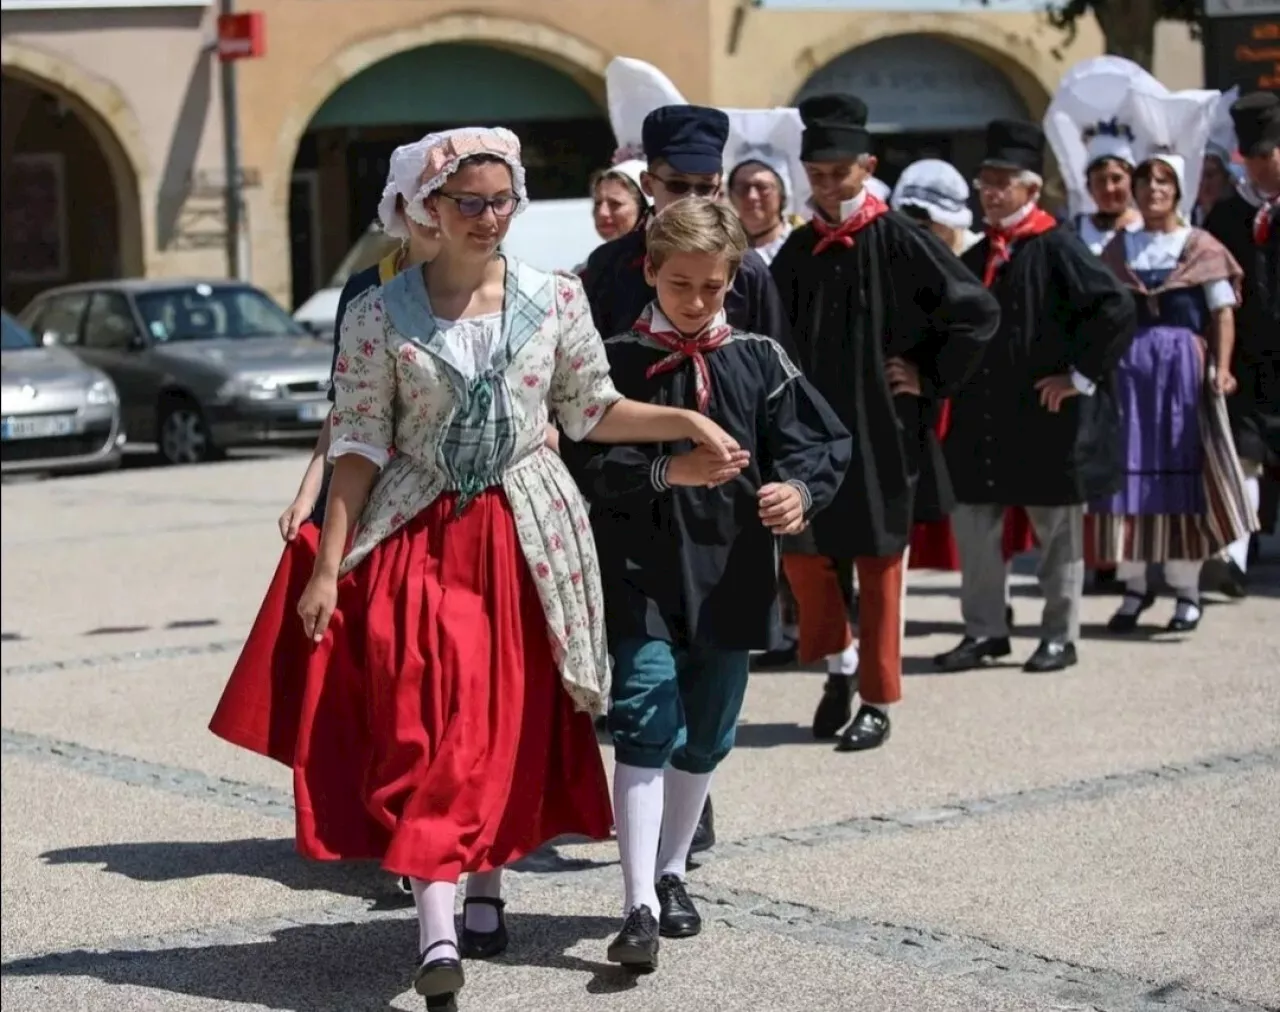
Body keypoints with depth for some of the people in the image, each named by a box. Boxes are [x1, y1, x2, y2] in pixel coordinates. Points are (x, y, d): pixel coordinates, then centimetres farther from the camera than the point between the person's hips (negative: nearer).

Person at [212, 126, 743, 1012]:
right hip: (419, 539, -2)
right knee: (429, 724, -12)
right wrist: (327, 566, -6)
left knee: (514, 721, 8)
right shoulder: (382, 314, -2)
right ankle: (438, 929, -18)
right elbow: (359, 442, -2)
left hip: (525, 538, 2)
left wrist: (688, 422, -3)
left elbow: (593, 413, 10)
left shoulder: (556, 299, 2)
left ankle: (488, 892, 27)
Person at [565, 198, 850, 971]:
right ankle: (641, 906, -13)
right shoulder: (618, 363, -3)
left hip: (732, 577, 3)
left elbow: (822, 441, 1)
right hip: (643, 578, -3)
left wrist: (801, 490, -19)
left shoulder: (761, 362, 3)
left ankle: (672, 873, 35)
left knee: (706, 737, 15)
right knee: (645, 729, -12)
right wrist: (668, 473, -24)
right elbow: (593, 466, -10)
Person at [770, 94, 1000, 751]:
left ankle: (876, 702, 9)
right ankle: (836, 673, 25)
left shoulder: (898, 241, -7)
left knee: (878, 564, 2)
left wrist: (931, 377, -6)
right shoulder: (798, 252, 6)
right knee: (809, 556, 5)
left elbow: (977, 312, -7)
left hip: (882, 431, -4)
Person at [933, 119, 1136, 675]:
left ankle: (1060, 637, 13)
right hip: (982, 418, 7)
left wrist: (1080, 376, -15)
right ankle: (985, 631, 19)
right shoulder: (976, 258, 10)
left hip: (1046, 415, -7)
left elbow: (1116, 309, -17)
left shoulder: (1057, 249, -11)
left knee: (1056, 527, 4)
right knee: (972, 523, 8)